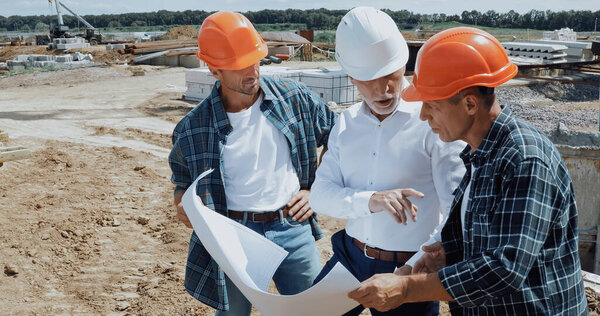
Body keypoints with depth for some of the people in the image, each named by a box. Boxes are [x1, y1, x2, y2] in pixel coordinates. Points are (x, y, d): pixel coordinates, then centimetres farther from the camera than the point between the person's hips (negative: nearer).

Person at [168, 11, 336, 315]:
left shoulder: (295, 98, -3)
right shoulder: (193, 127, -6)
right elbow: (183, 181, 11)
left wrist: (315, 190, 3)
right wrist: (182, 204, -12)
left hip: (293, 229, 1)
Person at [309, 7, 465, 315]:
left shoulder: (433, 120, -14)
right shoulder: (347, 123, 2)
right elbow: (320, 195, -4)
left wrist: (410, 272, -22)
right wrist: (371, 200, -22)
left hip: (408, 268, -4)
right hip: (351, 256, 5)